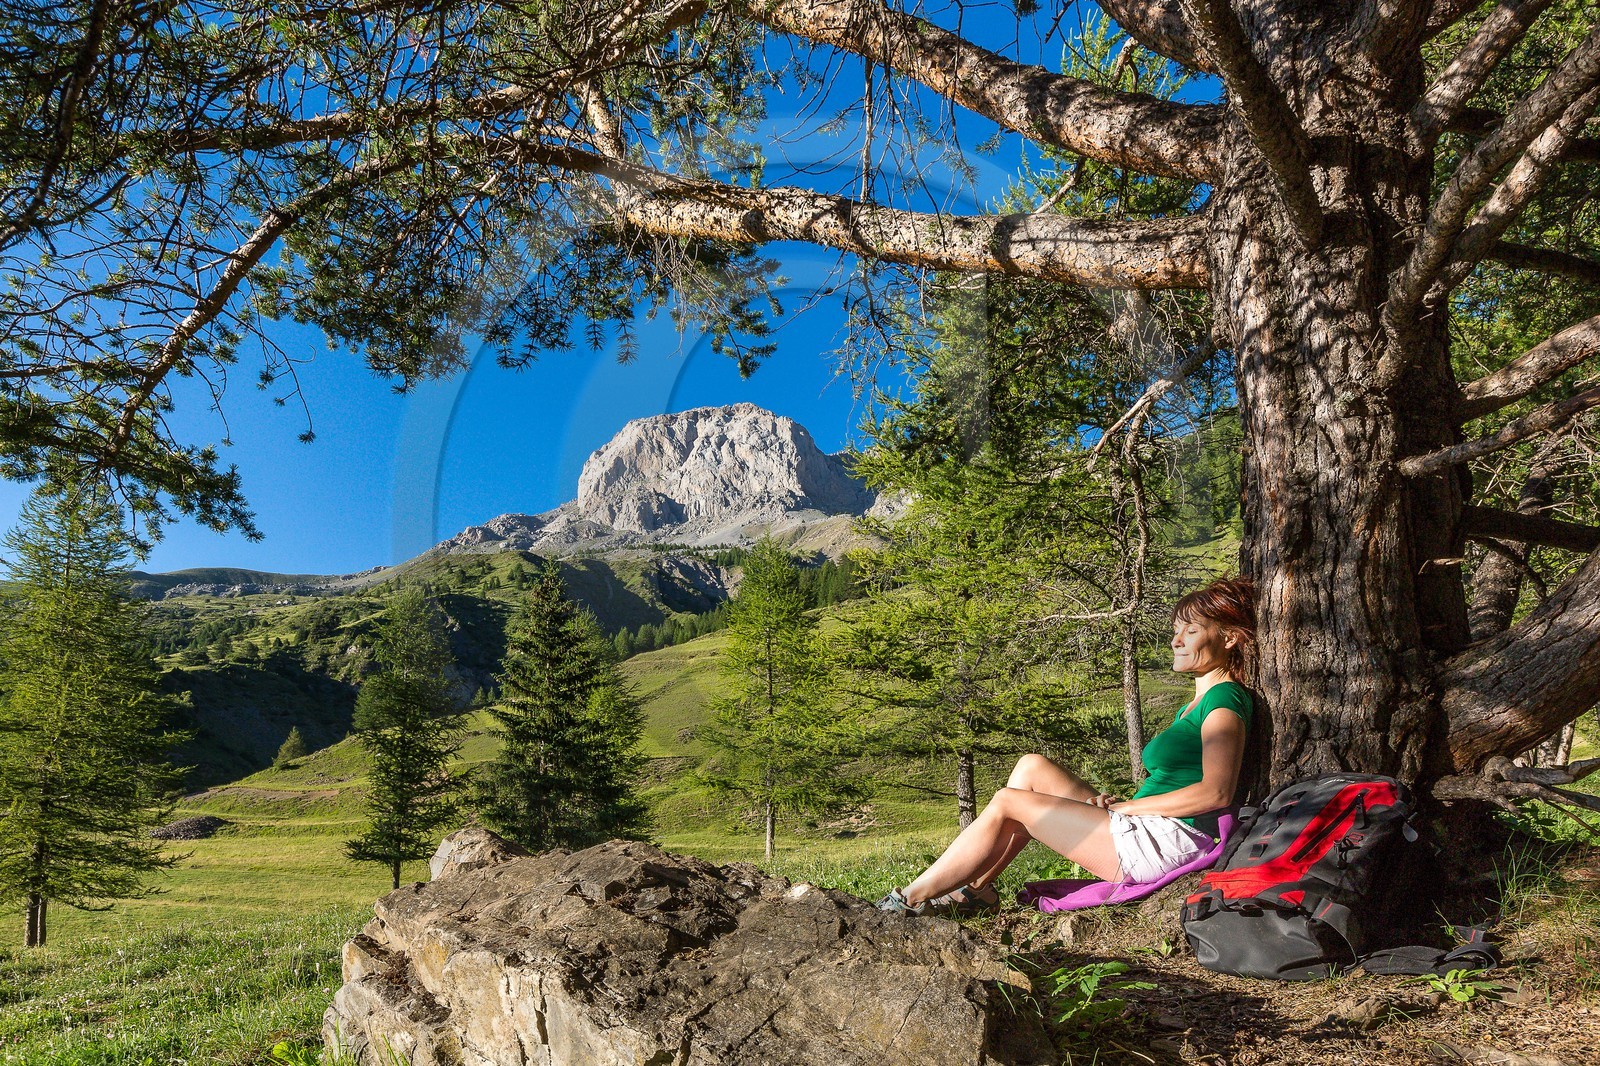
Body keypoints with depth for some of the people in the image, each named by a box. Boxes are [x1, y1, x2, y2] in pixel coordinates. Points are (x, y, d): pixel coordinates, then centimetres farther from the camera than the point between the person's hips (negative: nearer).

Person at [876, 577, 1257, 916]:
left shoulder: (1224, 700, -10)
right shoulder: (1196, 703, 20)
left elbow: (1216, 793, -23)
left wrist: (1126, 806, -14)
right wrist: (1117, 802, 0)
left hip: (1165, 844, -10)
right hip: (1140, 832, 10)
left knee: (1007, 802, -8)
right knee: (1032, 767, 4)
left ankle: (912, 898, 1)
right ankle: (977, 888, 1)